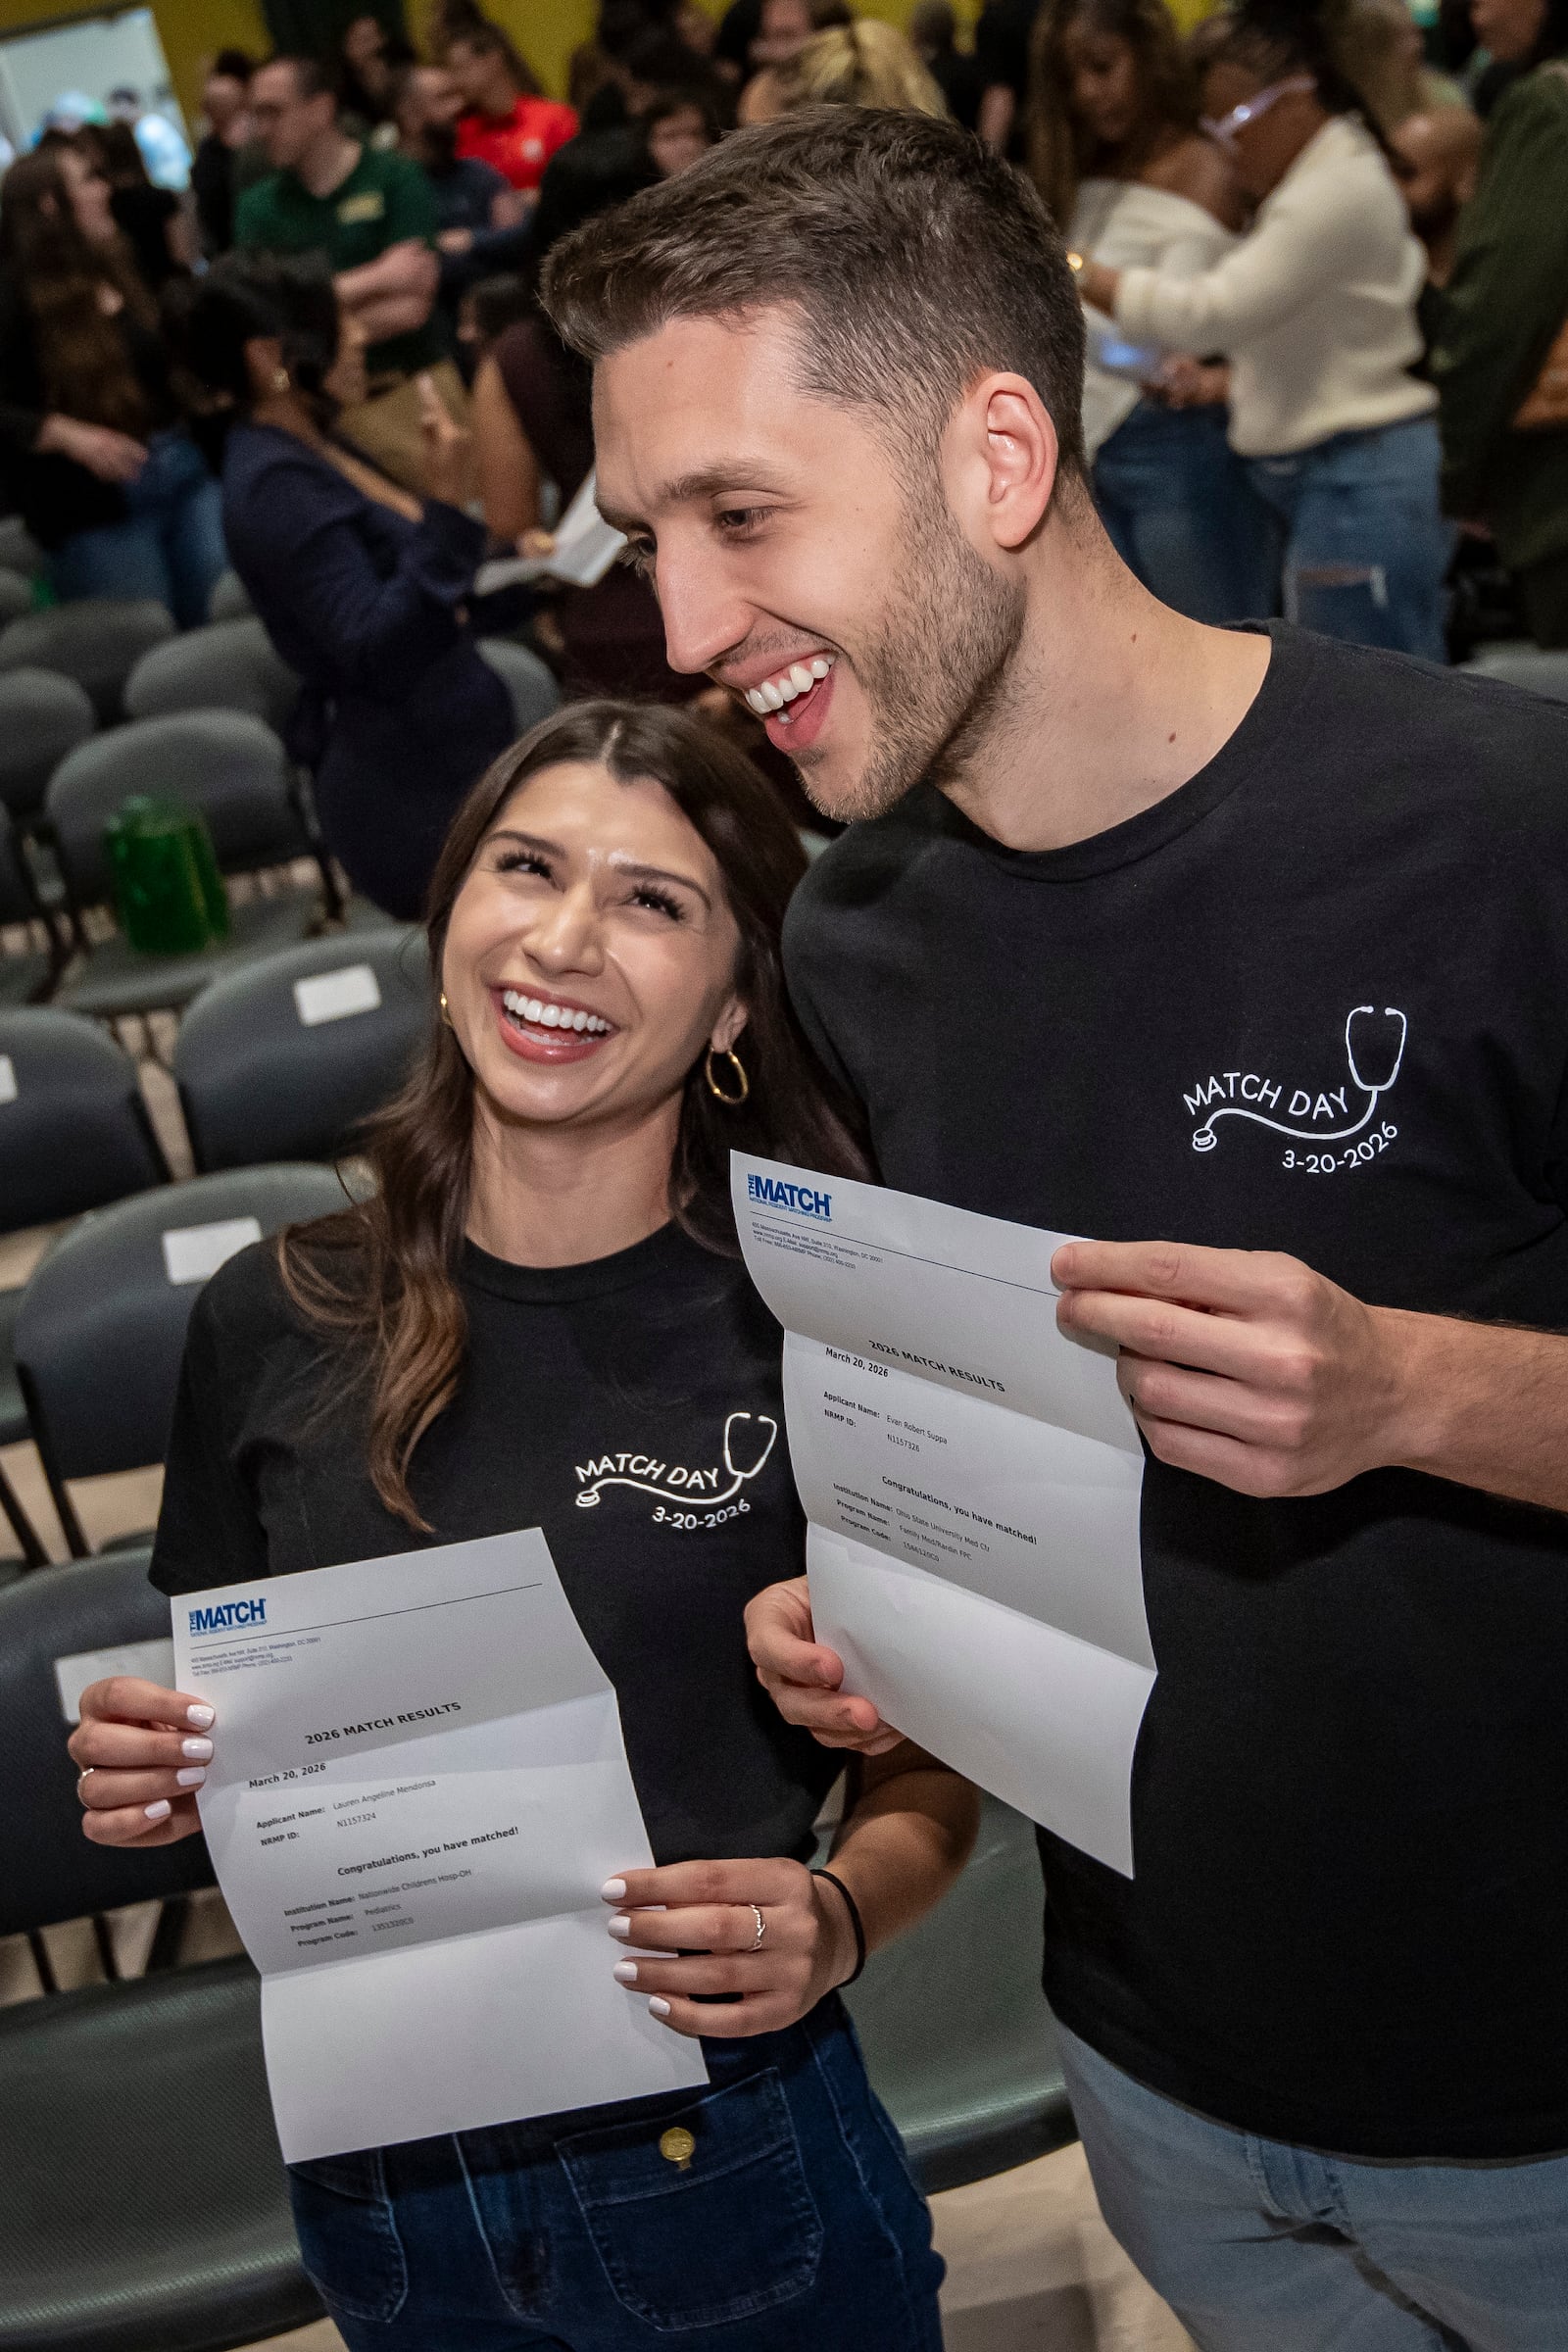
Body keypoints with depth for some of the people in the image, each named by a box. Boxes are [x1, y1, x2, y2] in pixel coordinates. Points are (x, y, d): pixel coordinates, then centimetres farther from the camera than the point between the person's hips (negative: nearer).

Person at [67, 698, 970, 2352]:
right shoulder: (275, 1320, -5)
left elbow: (929, 1769, -5)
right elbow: (226, 1739, 8)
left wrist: (834, 1923, -24)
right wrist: (146, 1776, -12)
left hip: (720, 2170, -2)